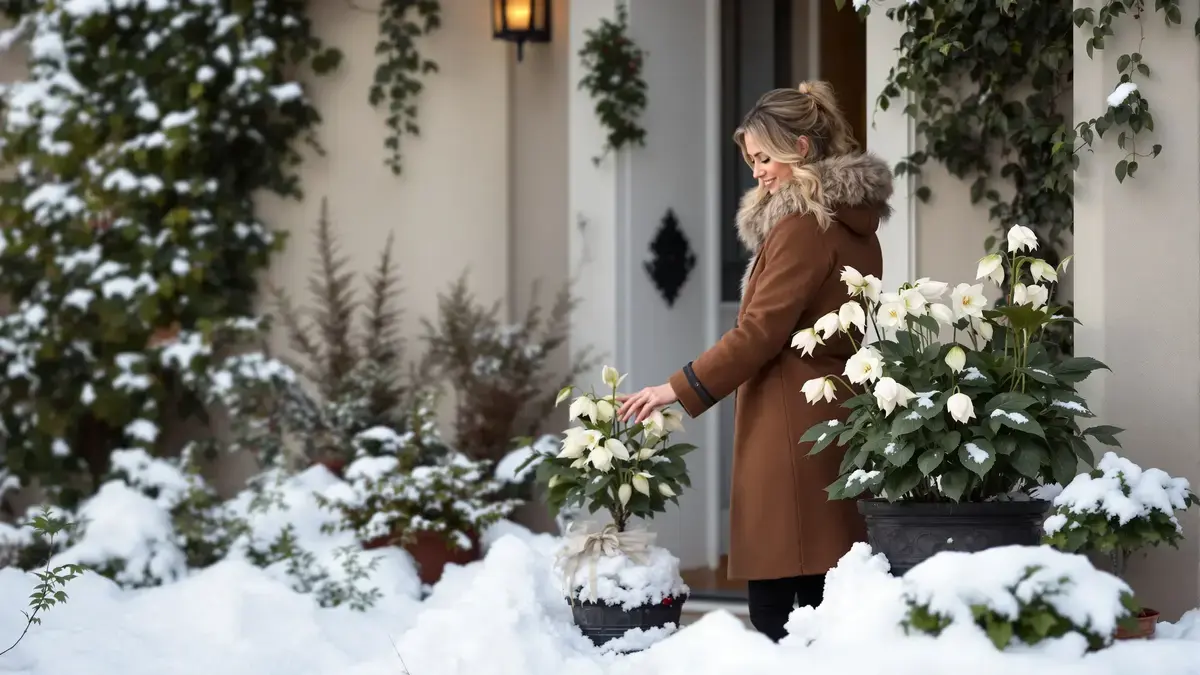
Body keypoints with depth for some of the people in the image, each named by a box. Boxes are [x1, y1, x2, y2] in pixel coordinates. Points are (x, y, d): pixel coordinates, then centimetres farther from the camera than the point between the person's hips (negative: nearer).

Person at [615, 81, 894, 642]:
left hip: (792, 432, -10)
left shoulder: (801, 226, -12)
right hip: (839, 421, 10)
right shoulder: (854, 221, 16)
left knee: (776, 602, -7)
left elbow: (759, 332, -16)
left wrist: (678, 390, -10)